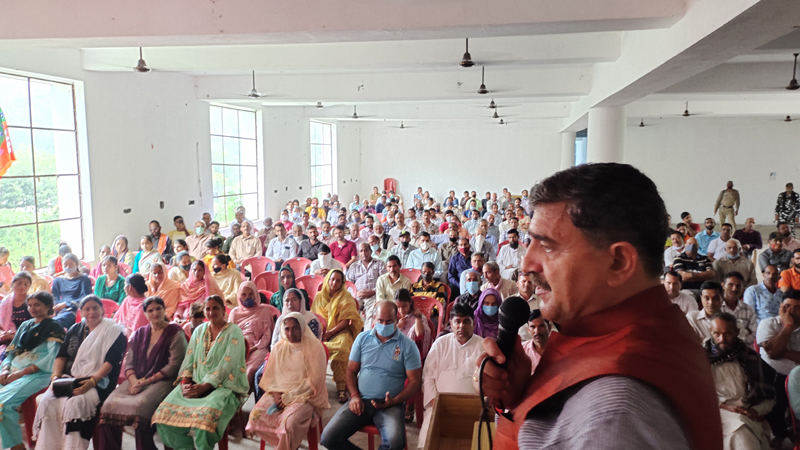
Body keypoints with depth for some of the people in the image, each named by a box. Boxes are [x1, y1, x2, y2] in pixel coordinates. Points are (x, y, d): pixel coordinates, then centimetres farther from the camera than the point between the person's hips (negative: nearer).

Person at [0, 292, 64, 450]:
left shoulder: (54, 328, 1)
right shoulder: (24, 326, 22)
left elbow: (51, 358, -9)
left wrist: (22, 372, -15)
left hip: (37, 374, -6)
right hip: (13, 372, 6)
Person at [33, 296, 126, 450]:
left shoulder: (113, 330, 1)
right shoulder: (75, 330, 20)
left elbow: (111, 361, -9)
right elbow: (61, 356, 16)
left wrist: (92, 381, -21)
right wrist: (56, 376, -3)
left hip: (98, 382, -5)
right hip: (68, 379, 5)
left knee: (74, 403, -32)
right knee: (47, 401, -22)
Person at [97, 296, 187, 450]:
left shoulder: (175, 333, 1)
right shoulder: (139, 334, 18)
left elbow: (174, 366, -7)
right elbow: (129, 363, 13)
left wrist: (147, 381, -12)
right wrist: (134, 381, -8)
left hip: (161, 381, -5)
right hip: (136, 380, 5)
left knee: (139, 406, -32)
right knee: (109, 405, -20)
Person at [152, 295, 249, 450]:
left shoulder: (234, 332, -3)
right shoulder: (199, 331, 15)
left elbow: (227, 365, -12)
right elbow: (189, 359, 11)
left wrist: (204, 386, -19)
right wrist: (185, 381, -7)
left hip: (224, 385, -5)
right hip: (196, 384, 6)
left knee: (205, 416, -33)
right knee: (167, 411, -17)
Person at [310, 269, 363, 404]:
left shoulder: (346, 297, 5)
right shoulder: (319, 296, 15)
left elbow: (346, 320, -4)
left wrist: (330, 333, -14)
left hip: (339, 332, -2)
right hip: (321, 332, 3)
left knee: (342, 346, -36)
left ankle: (341, 388, -29)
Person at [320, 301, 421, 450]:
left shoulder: (407, 345, -3)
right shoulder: (362, 338, 7)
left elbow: (414, 380, -1)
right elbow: (351, 371, 12)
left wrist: (394, 401, -15)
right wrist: (354, 396, -4)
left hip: (389, 405, -3)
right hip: (361, 401, 3)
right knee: (328, 438, -15)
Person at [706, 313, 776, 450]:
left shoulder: (750, 358, 16)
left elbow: (769, 397, 20)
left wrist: (757, 411, 0)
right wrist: (722, 406, -10)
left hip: (748, 417, 3)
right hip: (715, 413, -3)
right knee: (740, 430, -35)